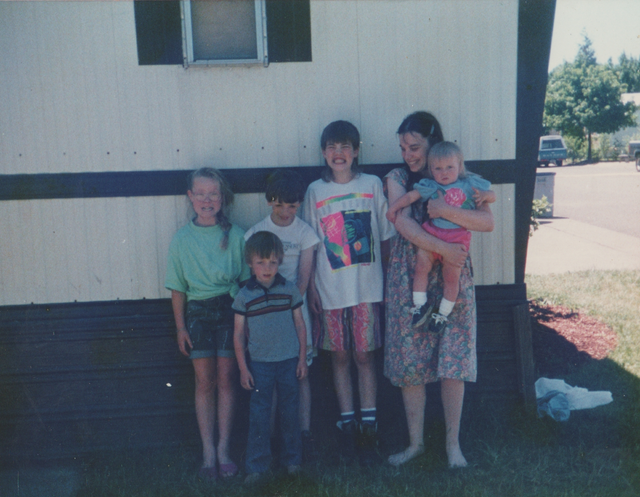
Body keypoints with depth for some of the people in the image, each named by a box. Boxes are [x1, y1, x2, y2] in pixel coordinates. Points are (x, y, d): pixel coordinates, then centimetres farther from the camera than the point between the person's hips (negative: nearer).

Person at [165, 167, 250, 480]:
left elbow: (246, 279, 2)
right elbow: (177, 288, 5)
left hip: (229, 310, -1)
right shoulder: (182, 239, 1)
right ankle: (208, 452, 15)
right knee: (205, 382, 5)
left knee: (226, 379, 1)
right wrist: (180, 327, 3)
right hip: (198, 313, 1)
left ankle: (223, 450, 13)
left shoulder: (234, 235, -1)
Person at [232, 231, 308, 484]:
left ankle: (292, 458, 27)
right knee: (259, 415, 5)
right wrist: (243, 368, -2)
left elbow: (300, 325, 4)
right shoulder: (244, 296, -5)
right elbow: (238, 334, 0)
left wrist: (302, 358, 2)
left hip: (289, 361, 1)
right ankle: (256, 465, 17)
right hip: (259, 363, -1)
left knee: (290, 410, 11)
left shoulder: (290, 290, -2)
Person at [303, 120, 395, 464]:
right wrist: (311, 286, 1)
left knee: (364, 356, 4)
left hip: (367, 287, -1)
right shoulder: (315, 191, 3)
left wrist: (387, 277, 2)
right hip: (330, 289, 1)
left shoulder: (372, 185, 2)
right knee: (339, 356, 9)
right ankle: (347, 423, 22)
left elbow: (386, 236, 5)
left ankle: (368, 426, 15)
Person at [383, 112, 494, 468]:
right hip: (409, 280, 1)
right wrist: (443, 248, -21)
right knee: (409, 362, 4)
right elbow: (403, 223, -11)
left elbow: (488, 222, -9)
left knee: (453, 362, 2)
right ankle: (416, 442, 20)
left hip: (453, 279, 0)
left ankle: (453, 444, 18)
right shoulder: (397, 179, 4)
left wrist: (446, 211, -23)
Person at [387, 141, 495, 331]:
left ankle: (443, 313, 18)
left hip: (457, 238, -1)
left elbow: (492, 195, 11)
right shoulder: (429, 186, 9)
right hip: (432, 232, 1)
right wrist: (393, 207, 7)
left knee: (451, 276, 1)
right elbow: (410, 196, 11)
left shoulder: (470, 184, 8)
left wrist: (484, 195, -10)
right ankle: (420, 305, 11)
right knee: (420, 266, -7)